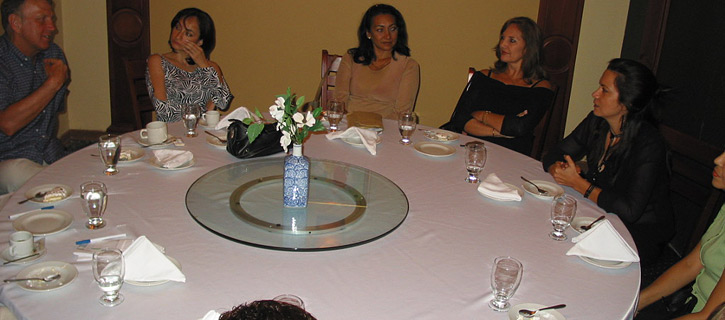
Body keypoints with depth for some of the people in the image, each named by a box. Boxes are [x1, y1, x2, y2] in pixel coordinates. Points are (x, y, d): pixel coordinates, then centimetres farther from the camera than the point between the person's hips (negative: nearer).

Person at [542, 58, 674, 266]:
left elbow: (628, 211, -28)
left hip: (639, 232, -6)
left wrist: (578, 183, -23)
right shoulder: (597, 122, -4)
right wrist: (559, 170, -20)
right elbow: (555, 156, 5)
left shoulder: (649, 145, -23)